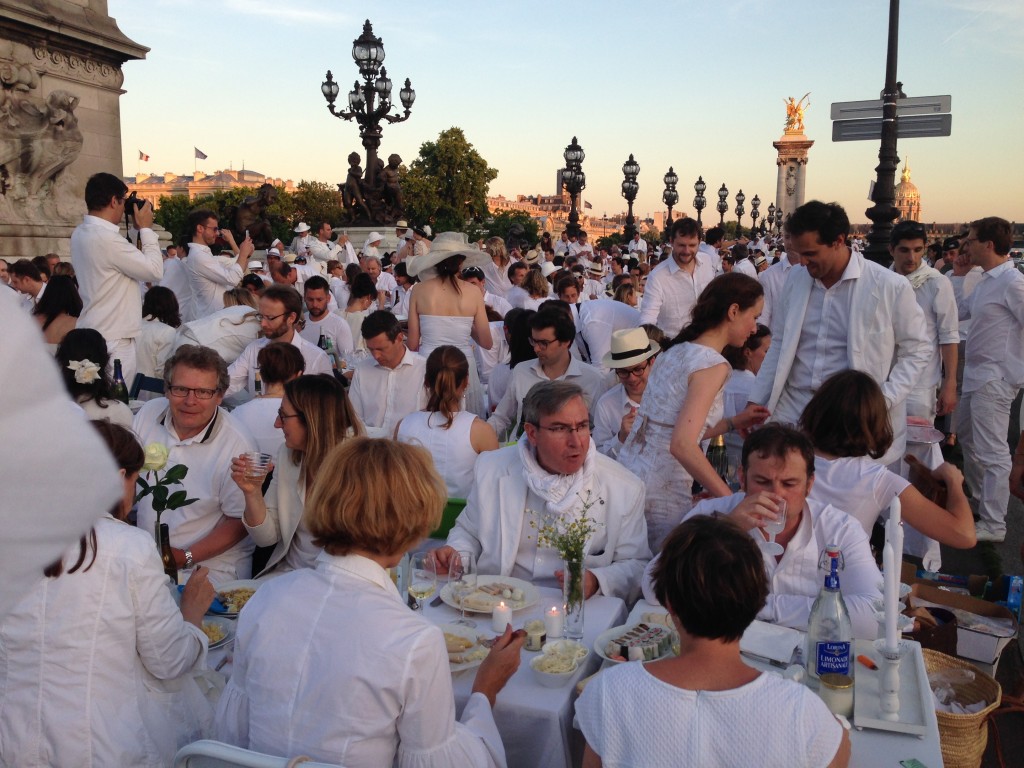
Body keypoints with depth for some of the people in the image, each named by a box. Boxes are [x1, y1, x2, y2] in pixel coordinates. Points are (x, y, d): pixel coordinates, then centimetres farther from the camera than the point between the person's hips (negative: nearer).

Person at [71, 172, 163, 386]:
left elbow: (131, 260, 17)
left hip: (93, 334, 10)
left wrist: (136, 229, 11)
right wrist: (146, 228, -4)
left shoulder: (81, 233, 10)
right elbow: (155, 270, -14)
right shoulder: (106, 238, -20)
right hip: (112, 341, -10)